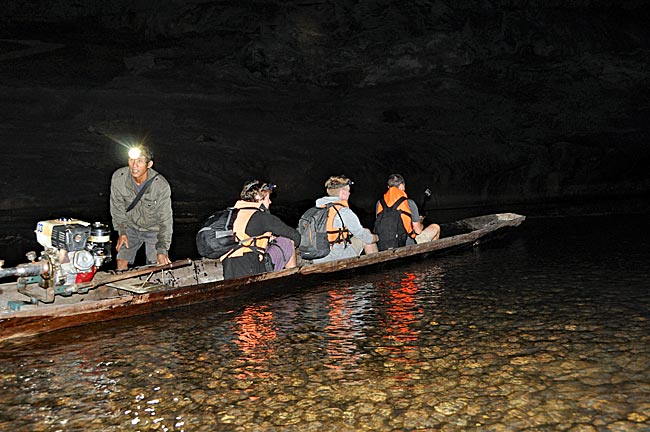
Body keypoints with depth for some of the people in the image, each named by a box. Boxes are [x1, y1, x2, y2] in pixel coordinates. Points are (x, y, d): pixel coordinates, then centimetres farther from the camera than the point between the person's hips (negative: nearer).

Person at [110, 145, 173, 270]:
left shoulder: (161, 185, -30)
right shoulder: (118, 178, -22)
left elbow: (165, 219, -22)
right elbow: (117, 207, -3)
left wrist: (162, 249, -23)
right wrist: (122, 231, -4)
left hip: (154, 229, -2)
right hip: (131, 226, 2)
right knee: (121, 262, 0)